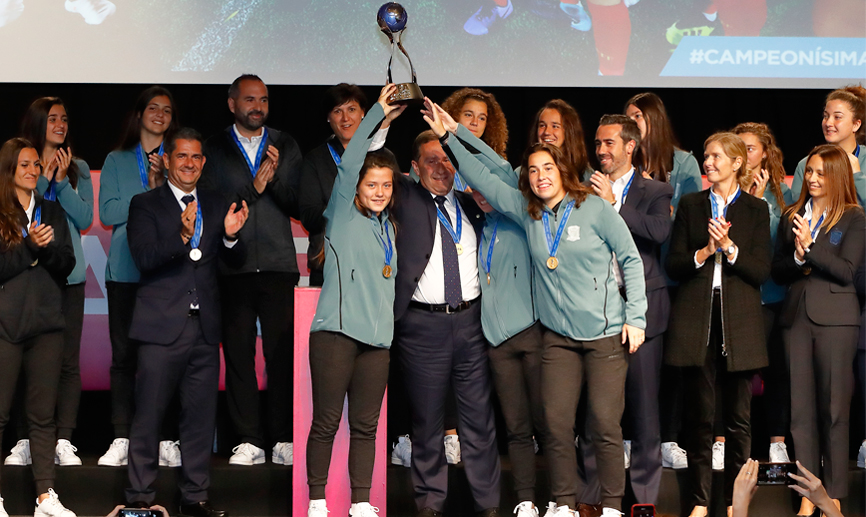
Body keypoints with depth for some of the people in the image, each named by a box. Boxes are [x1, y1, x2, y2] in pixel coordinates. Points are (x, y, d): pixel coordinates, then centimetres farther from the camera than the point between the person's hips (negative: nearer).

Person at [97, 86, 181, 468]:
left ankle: (165, 439, -1)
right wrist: (150, 192, -4)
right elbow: (107, 213, 3)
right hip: (126, 269, 1)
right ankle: (122, 439, 3)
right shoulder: (117, 161, 15)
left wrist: (164, 183, -10)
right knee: (124, 353, -1)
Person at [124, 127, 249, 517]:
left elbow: (235, 263, 12)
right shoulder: (145, 205, 2)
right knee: (148, 418, -3)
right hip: (162, 327, -4)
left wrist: (231, 236, -9)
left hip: (205, 328, 4)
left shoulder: (215, 205, 14)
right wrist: (181, 236, -28)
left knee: (200, 418, 7)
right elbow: (143, 258, -12)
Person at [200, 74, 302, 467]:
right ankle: (249, 441, 6)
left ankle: (283, 440, 3)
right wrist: (253, 188, -12)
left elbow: (298, 204, 5)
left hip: (279, 265, 1)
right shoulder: (214, 148, 7)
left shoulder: (285, 146, 12)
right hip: (233, 267, -1)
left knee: (282, 353, -3)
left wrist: (276, 178, -12)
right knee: (238, 353, 0)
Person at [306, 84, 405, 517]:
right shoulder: (344, 216, 2)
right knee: (326, 421, -2)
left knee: (365, 425, 6)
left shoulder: (388, 227, 19)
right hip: (336, 332, -5)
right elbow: (348, 164, -9)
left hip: (377, 337, 5)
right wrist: (378, 114, -9)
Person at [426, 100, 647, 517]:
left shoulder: (595, 209, -5)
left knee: (605, 424, -5)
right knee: (556, 423, 1)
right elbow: (483, 180, 8)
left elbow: (630, 259, -1)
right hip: (558, 335, 4)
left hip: (605, 333, -4)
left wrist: (635, 317, -5)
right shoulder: (527, 212, 6)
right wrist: (449, 138, 1)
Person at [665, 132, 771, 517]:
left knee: (738, 419, 1)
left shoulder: (756, 210, 8)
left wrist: (729, 247, -14)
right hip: (696, 322, 1)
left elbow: (761, 270, 0)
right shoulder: (690, 205, 12)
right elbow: (673, 265, 6)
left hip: (739, 324, -1)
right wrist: (704, 252, -11)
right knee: (698, 416, 2)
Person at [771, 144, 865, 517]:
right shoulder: (791, 217, 14)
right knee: (801, 408, 2)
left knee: (834, 408, -1)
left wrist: (810, 247, -16)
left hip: (835, 317, -4)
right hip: (796, 316, 4)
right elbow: (777, 272, 11)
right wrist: (797, 258, -8)